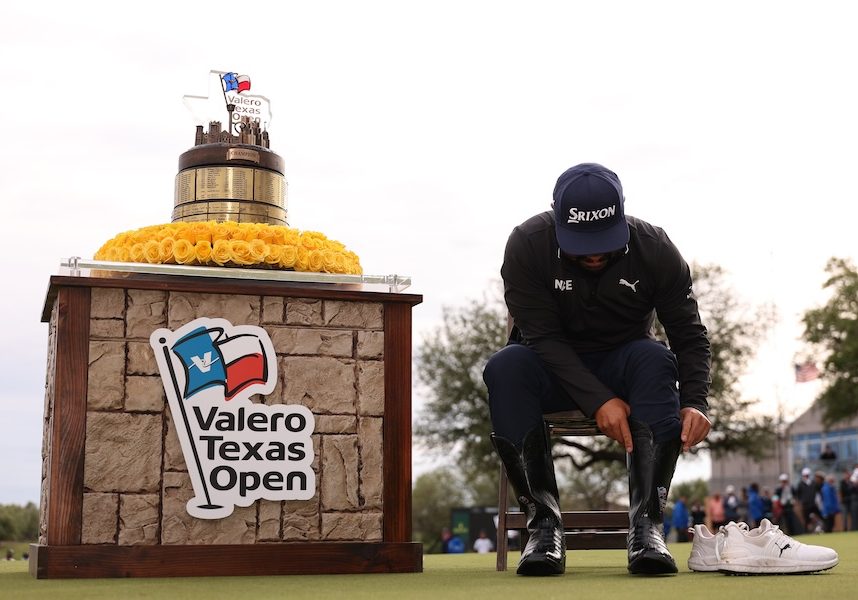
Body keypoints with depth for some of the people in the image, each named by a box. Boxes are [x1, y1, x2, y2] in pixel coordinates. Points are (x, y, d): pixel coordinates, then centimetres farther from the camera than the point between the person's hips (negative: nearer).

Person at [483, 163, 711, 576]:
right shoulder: (526, 245, -18)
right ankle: (544, 522, -29)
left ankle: (646, 525, -35)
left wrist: (694, 403, -27)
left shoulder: (655, 249, -14)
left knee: (656, 359, -33)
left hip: (624, 367, 1)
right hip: (554, 368, -1)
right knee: (505, 366, -33)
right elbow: (543, 337, -22)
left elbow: (690, 335, -9)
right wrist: (598, 400, -34)